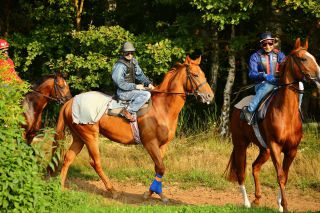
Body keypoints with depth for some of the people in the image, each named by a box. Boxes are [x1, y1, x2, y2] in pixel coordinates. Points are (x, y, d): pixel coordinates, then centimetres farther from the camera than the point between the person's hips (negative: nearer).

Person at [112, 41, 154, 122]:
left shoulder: (133, 61, 6)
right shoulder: (120, 66, -21)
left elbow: (140, 75, 13)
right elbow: (120, 84, -23)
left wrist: (148, 83, -3)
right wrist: (135, 86, -22)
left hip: (131, 88, 10)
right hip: (123, 92, -10)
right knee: (146, 94, -24)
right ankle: (128, 111, -22)